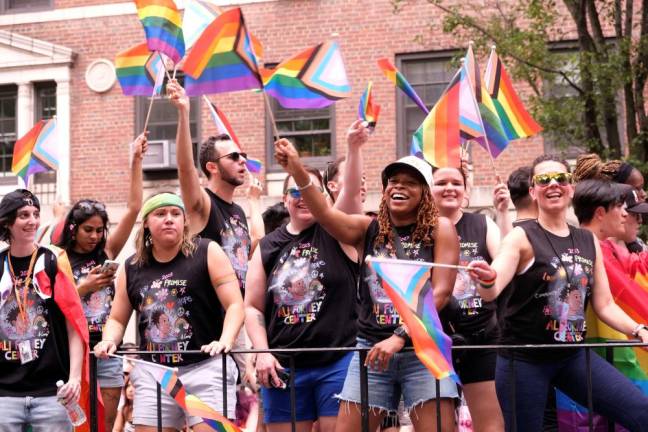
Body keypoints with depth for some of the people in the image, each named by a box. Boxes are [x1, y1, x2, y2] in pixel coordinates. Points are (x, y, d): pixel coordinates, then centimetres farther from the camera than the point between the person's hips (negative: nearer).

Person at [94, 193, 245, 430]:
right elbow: (117, 319, 18)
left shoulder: (207, 253, -1)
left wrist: (225, 341, -23)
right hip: (153, 371, 4)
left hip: (205, 366, -4)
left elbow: (235, 305, -6)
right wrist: (109, 341, -4)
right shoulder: (130, 268, 11)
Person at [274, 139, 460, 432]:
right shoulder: (368, 229, 7)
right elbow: (325, 214, -11)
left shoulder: (440, 229, 0)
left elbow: (441, 291, -8)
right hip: (371, 347, 3)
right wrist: (297, 171, -27)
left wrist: (400, 336, -18)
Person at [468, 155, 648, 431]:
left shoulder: (589, 242, 7)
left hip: (573, 355, 5)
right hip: (524, 358, -4)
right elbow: (491, 292, -22)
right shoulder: (522, 238, -8)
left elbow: (604, 305, 13)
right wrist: (486, 280, -45)